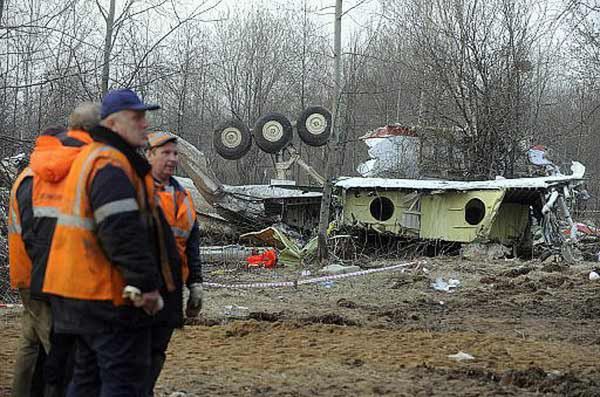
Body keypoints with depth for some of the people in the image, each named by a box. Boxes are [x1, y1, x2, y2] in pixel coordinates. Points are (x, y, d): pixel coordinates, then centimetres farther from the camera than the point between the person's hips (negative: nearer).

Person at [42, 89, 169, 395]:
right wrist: (147, 284, -22)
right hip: (110, 294, -11)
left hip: (82, 288, 11)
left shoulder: (89, 158, 19)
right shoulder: (112, 164, -16)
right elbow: (123, 232, -24)